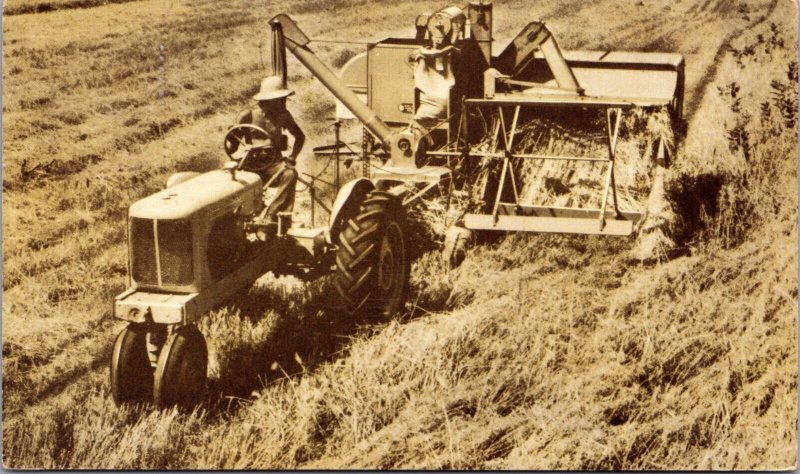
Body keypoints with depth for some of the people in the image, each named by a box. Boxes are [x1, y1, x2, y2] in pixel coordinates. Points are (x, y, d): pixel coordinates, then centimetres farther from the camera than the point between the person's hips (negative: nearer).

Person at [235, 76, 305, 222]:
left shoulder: (283, 116, 4)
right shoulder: (247, 116, -4)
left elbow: (300, 136, 18)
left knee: (290, 173, -31)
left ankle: (273, 213, -24)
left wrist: (292, 156, 5)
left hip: (273, 165, 2)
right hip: (250, 166, -1)